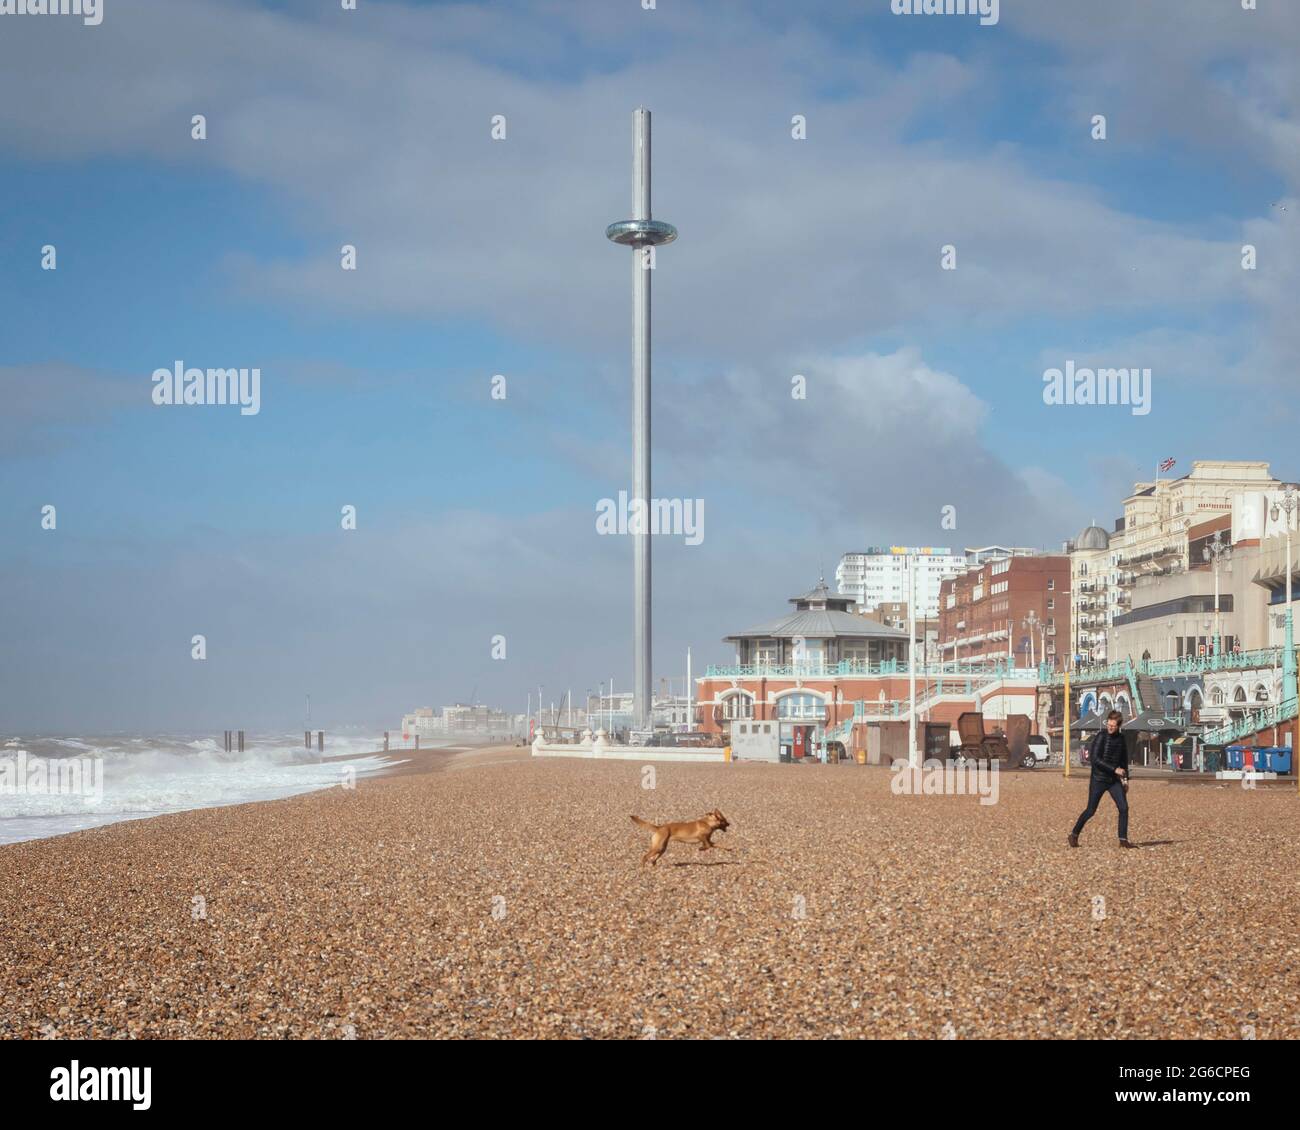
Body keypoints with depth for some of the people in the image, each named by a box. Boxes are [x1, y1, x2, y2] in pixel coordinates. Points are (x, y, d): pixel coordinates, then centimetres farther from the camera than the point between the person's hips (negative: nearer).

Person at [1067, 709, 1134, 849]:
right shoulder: (1101, 736, -12)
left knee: (1124, 808, -7)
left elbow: (1124, 760, 19)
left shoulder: (1121, 738, 7)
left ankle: (1123, 840, 1)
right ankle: (1073, 836, 15)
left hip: (1114, 780, 5)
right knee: (1091, 811, -1)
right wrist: (1114, 769, -21)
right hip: (1098, 779, -5)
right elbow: (1095, 758, -20)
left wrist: (1125, 778, 15)